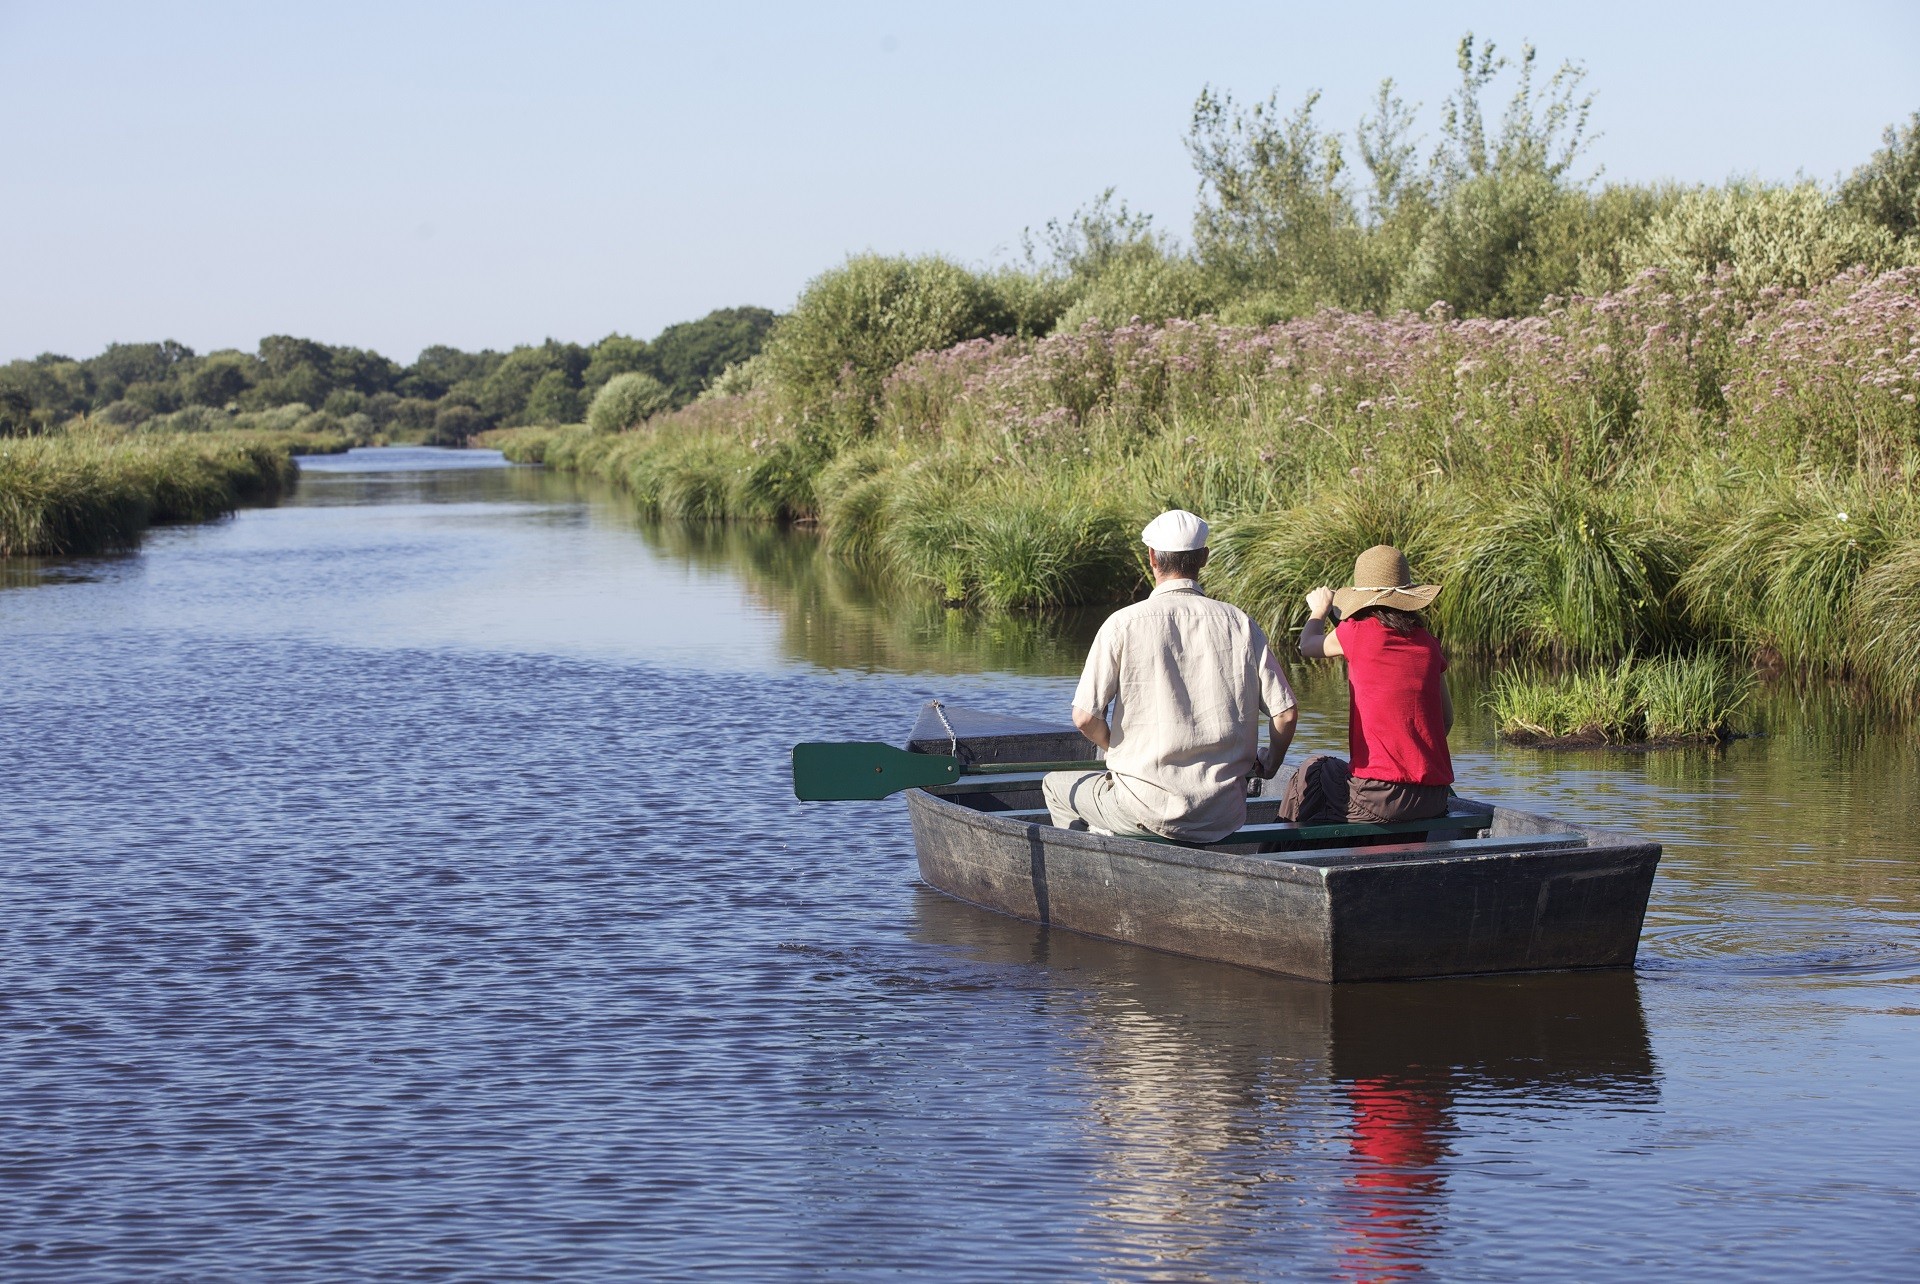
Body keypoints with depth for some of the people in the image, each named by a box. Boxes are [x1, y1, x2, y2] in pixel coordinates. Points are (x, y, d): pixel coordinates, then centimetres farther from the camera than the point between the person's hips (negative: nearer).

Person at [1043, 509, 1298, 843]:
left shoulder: (1124, 624, -6)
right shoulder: (1239, 624, 1)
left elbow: (1085, 717, -9)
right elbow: (1286, 714, -1)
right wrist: (1268, 766, 19)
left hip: (1150, 809, -4)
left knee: (1055, 784, 25)